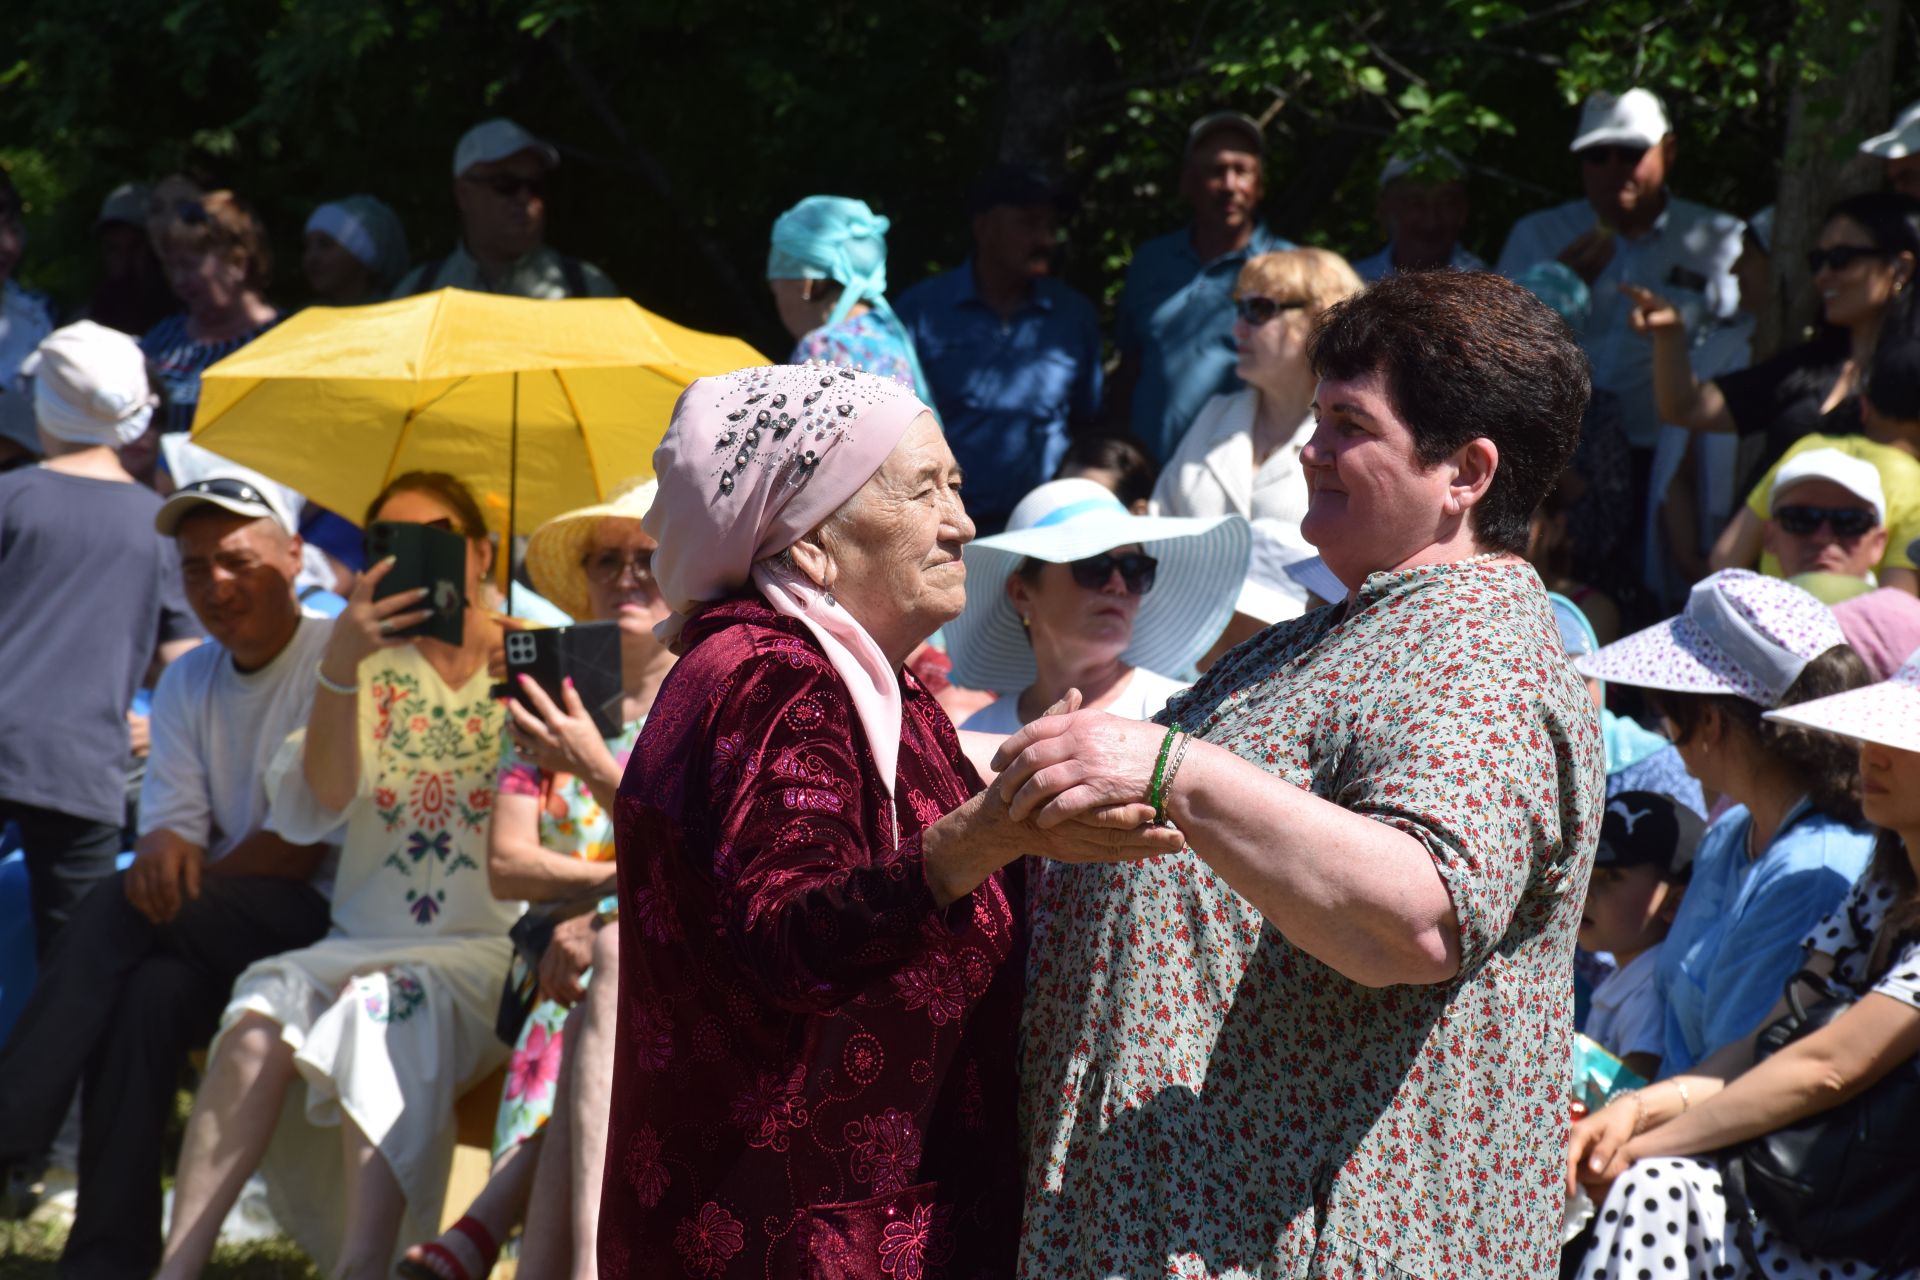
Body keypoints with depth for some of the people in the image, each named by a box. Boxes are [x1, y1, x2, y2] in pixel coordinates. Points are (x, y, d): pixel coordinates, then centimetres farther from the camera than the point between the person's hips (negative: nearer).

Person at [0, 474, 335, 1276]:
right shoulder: (187, 685, 15)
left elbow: (305, 851, -11)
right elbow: (170, 825, 5)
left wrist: (185, 882, -13)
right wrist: (164, 853, -19)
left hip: (324, 916, -5)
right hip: (219, 936, 5)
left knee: (121, 909, -27)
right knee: (149, 989, -28)